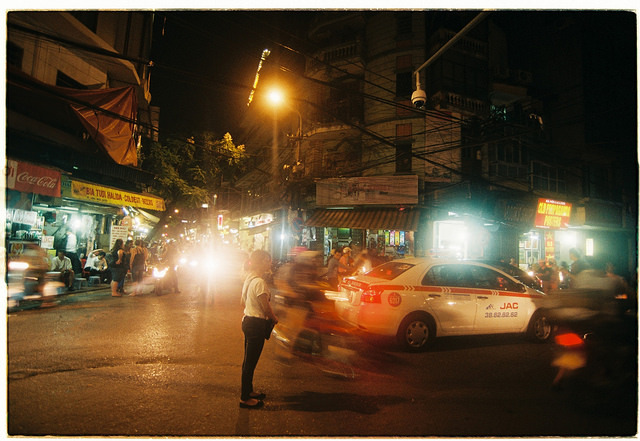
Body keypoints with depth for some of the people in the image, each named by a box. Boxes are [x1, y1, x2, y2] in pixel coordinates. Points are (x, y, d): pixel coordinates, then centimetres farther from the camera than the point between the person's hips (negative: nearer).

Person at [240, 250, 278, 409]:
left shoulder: (249, 279, 7)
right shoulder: (259, 282, -23)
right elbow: (266, 307, -18)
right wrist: (274, 319, 0)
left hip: (248, 320, 10)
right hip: (256, 324, -10)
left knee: (249, 360, 21)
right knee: (250, 362, 4)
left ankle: (248, 391, 36)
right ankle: (245, 398, 17)